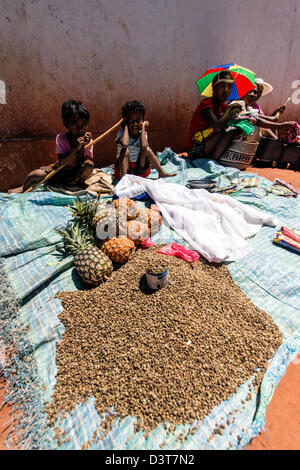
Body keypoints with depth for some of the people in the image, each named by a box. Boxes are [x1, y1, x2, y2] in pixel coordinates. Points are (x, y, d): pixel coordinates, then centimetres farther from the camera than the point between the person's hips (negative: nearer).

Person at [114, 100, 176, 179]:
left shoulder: (143, 133, -4)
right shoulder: (122, 132, -11)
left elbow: (144, 146, -29)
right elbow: (124, 144, -37)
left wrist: (143, 127, -19)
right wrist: (126, 126, -21)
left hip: (139, 169, 3)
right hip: (124, 168, -2)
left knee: (147, 148, -17)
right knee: (125, 150, -28)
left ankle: (161, 173, -13)